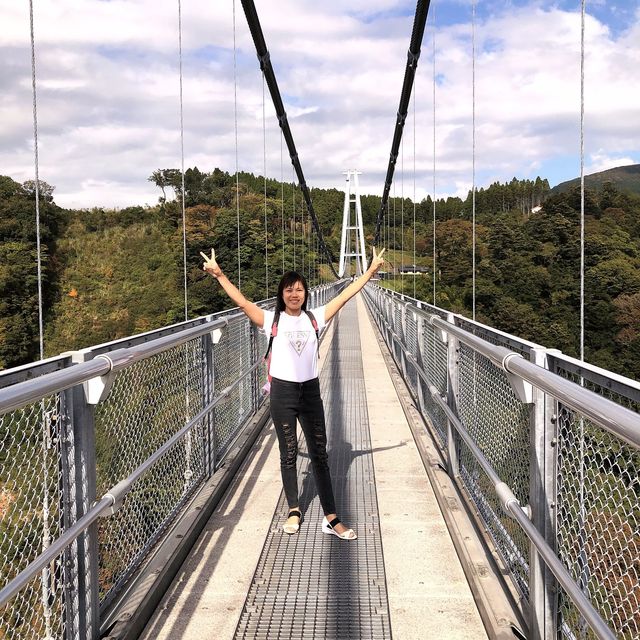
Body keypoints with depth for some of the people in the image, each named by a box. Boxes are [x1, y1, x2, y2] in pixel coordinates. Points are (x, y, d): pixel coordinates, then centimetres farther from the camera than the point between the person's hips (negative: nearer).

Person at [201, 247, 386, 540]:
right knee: (288, 454, 10)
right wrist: (220, 275, -17)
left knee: (319, 455, 5)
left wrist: (371, 270, 3)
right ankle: (294, 511, 26)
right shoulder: (272, 320, -3)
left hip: (311, 390, 2)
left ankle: (331, 518, 9)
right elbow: (242, 302, -10)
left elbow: (344, 296, 3)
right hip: (283, 392, -2)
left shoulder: (314, 318, 3)